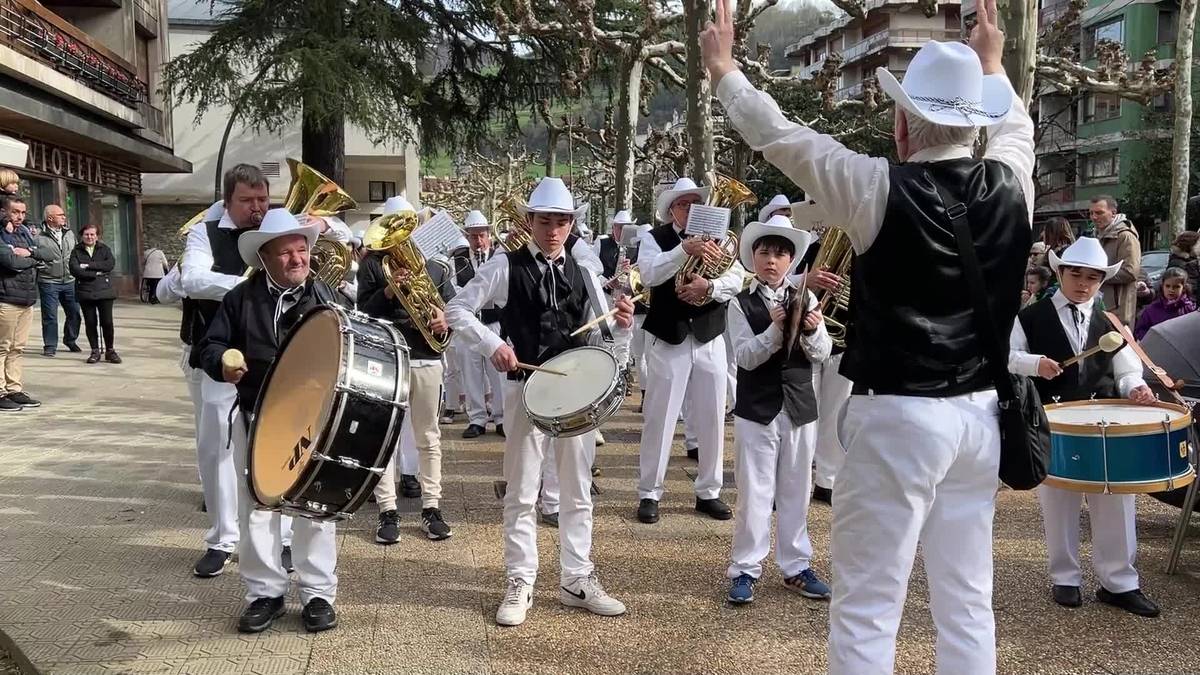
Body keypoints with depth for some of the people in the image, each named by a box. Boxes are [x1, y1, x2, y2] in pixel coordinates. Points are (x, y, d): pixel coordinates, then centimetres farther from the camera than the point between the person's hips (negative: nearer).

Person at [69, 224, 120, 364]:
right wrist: (96, 273, -11)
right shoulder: (76, 251, 8)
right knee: (90, 323, 3)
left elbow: (111, 264, -8)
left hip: (104, 291, -1)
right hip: (85, 291, 1)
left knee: (107, 322, -4)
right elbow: (74, 270, -7)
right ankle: (95, 351, 13)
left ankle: (110, 351, 9)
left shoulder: (104, 249, 10)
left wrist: (89, 266, -11)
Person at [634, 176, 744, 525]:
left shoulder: (717, 238, 6)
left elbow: (736, 280, -4)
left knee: (712, 419, 9)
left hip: (710, 340, 3)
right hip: (668, 339, -3)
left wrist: (708, 287, -23)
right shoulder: (654, 238, -2)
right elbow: (650, 274, -20)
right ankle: (649, 493, 13)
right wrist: (686, 248, -32)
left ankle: (709, 492, 22)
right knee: (659, 418, 2)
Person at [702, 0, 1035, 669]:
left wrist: (724, 69, 14)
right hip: (978, 414, 6)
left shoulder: (883, 188, -14)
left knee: (867, 609, 3)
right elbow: (1018, 129, 25)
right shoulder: (1010, 185, 1)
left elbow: (779, 134, -3)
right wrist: (991, 64, 42)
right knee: (967, 604, 14)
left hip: (897, 416, -6)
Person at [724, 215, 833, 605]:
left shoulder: (806, 299, 4)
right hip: (756, 410, -3)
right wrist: (775, 328, -26)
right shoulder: (741, 304, -3)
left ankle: (796, 567, 23)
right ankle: (745, 569, 11)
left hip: (799, 408, 3)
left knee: (796, 491, 12)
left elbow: (822, 354, 0)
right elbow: (745, 357, -13)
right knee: (755, 492, 1)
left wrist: (812, 330, -20)